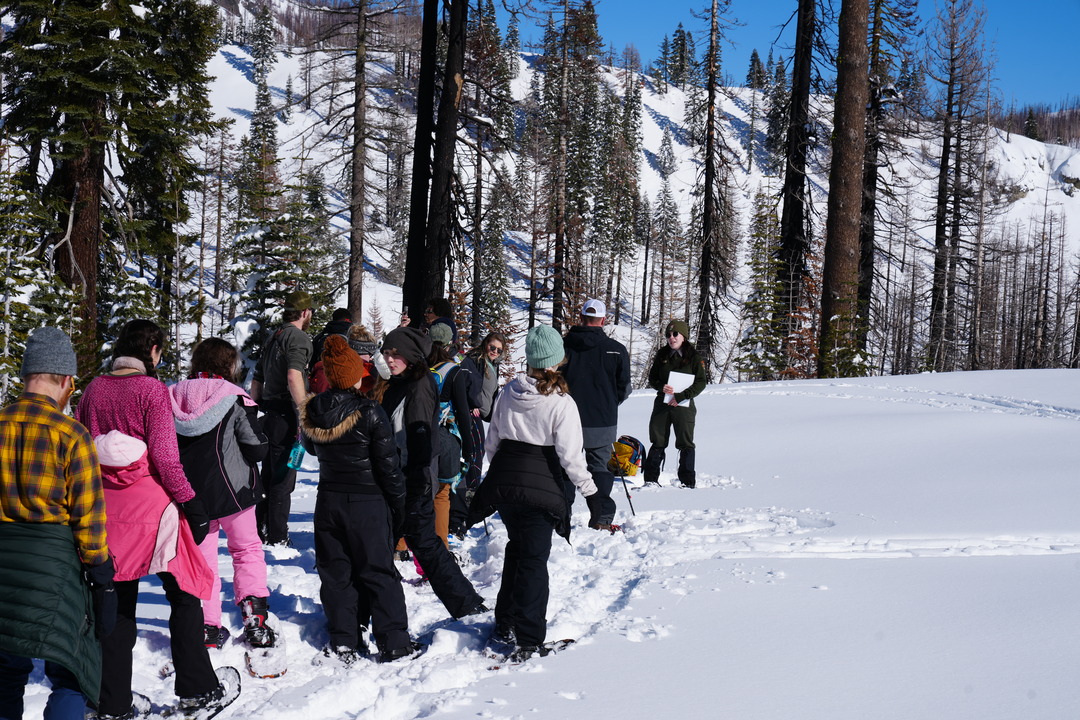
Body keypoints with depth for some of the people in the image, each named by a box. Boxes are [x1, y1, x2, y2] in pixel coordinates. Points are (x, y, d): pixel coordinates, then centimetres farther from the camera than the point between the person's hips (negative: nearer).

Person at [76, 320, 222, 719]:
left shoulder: (95, 388, 5)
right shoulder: (151, 388, -10)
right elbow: (164, 455, -14)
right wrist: (191, 503, -9)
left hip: (107, 507, 5)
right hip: (152, 506, -5)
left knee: (117, 604, 13)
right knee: (184, 595, 10)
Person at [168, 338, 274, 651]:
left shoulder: (174, 397, 1)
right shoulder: (235, 399, -13)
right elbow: (257, 449, -11)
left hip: (190, 492, 4)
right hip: (230, 488, -3)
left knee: (202, 555, 13)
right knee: (247, 549, 14)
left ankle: (207, 627, 12)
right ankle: (253, 610, -2)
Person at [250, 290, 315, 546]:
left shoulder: (274, 338, 18)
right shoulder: (298, 337, -10)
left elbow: (257, 379, 22)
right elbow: (294, 377, -24)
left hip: (270, 416, 9)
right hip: (286, 416, -9)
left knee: (268, 475, 17)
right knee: (283, 479, -4)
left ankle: (260, 531, 24)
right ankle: (277, 538, -1)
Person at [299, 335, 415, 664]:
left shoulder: (312, 412, -3)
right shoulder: (370, 414, -18)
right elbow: (388, 465, -13)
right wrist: (399, 504, -2)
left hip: (328, 501, 4)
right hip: (368, 504, -4)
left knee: (336, 572, 12)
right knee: (378, 572, 5)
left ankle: (344, 642, 15)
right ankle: (393, 642, 7)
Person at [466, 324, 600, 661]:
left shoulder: (509, 393, 1)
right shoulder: (561, 403, -14)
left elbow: (492, 441, 10)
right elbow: (570, 455, -16)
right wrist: (590, 491, -6)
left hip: (503, 481, 5)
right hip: (541, 486, -5)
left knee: (516, 548, 23)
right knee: (534, 559, 3)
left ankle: (505, 624, 29)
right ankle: (528, 641, 1)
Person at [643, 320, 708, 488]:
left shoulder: (693, 357, -3)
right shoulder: (662, 355, 7)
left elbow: (701, 382, -7)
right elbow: (652, 378, 12)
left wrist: (681, 396, -16)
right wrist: (661, 387, -11)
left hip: (684, 405, -3)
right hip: (662, 403, 3)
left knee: (685, 444, 0)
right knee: (657, 443, 7)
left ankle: (688, 481, 7)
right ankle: (651, 478, 13)